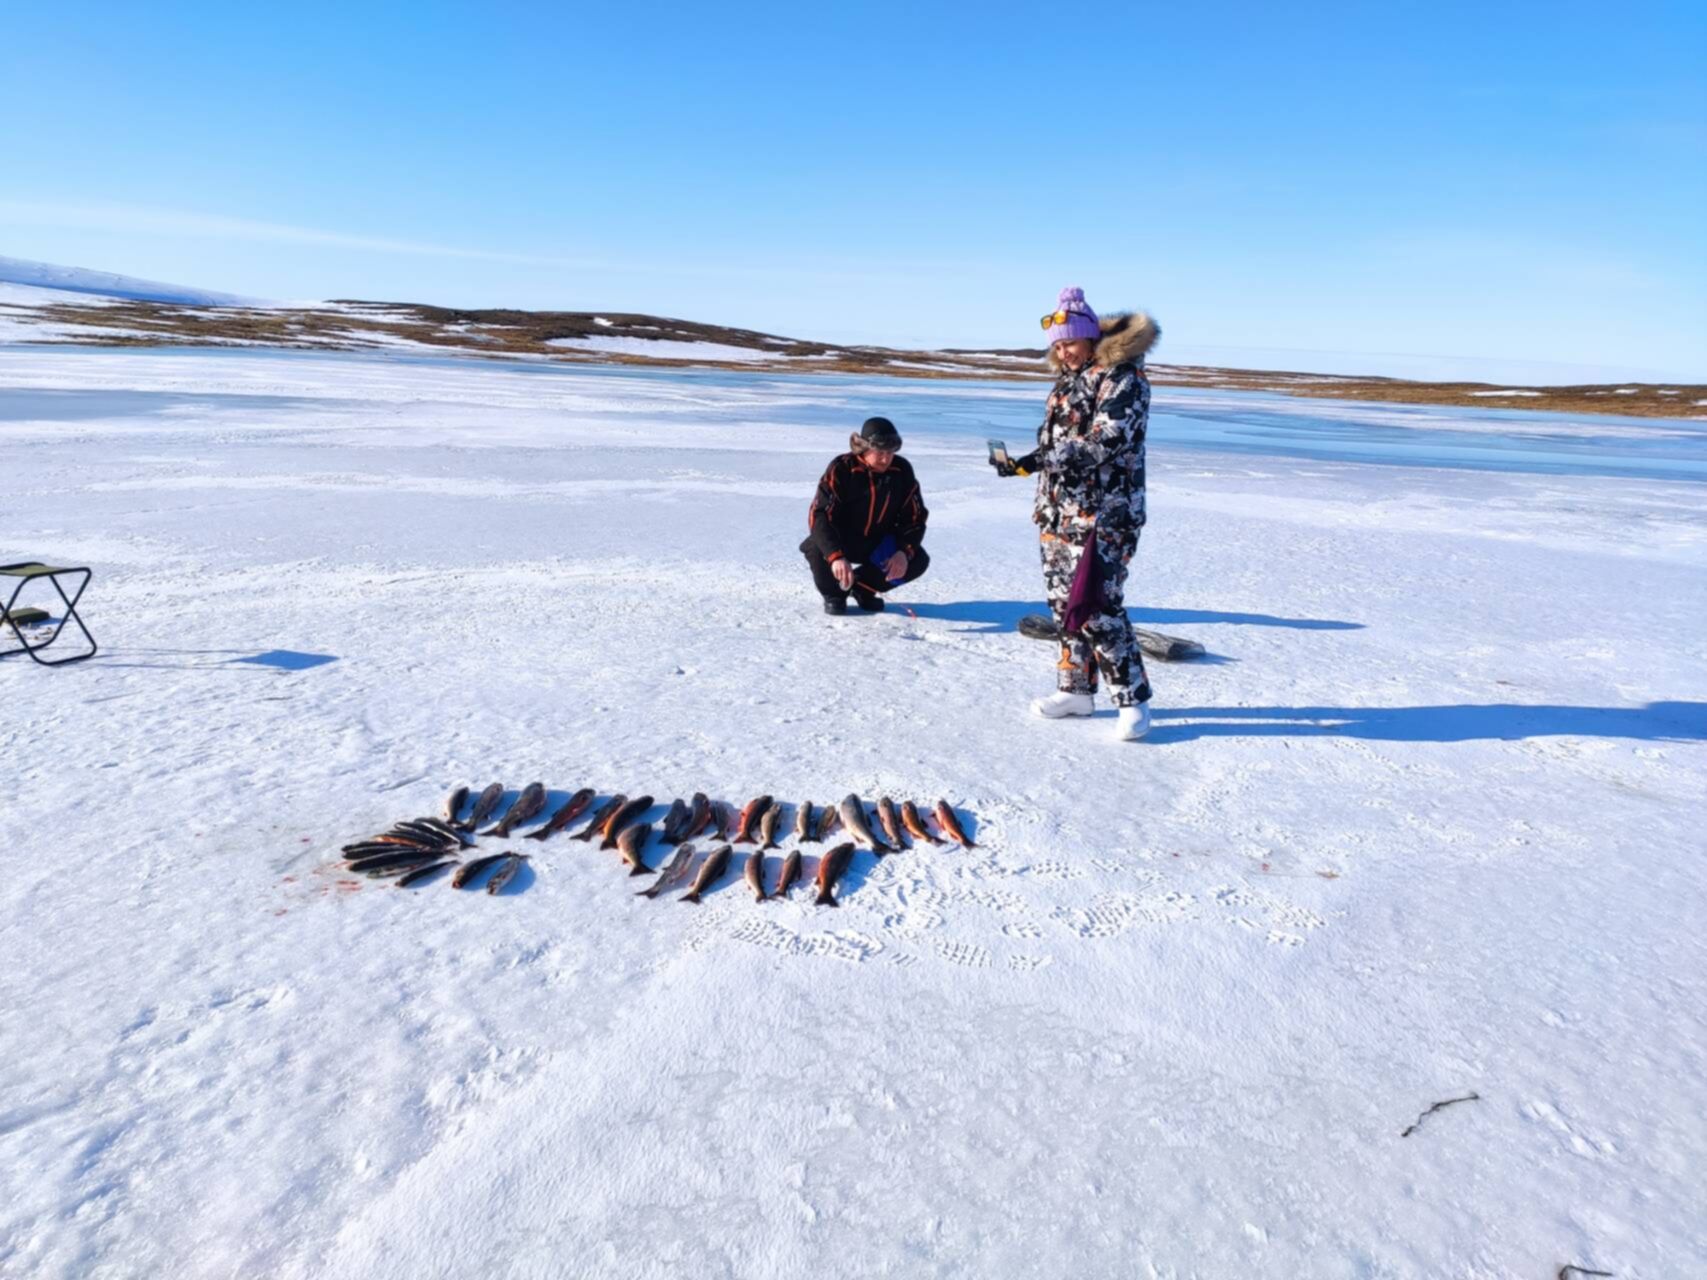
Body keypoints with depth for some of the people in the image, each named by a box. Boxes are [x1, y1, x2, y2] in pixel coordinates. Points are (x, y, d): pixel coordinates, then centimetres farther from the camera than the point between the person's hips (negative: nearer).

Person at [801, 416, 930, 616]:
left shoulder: (902, 470, -11)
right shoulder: (841, 469, -23)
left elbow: (915, 516, -6)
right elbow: (820, 516, -31)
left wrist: (904, 551, -25)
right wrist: (836, 557, -47)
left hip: (877, 544, 4)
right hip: (839, 541, -3)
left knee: (918, 560, -18)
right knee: (818, 549, -36)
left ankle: (863, 587, 8)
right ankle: (833, 594, -1)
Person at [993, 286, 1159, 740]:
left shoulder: (1123, 378, -9)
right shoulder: (1068, 381, 17)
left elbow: (1108, 442, -21)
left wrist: (1046, 458, -27)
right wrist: (1022, 465, 4)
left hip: (1102, 517, -9)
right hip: (1059, 514, 9)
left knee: (1098, 608, -11)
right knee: (1064, 603, 11)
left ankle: (1133, 700, 1)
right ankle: (1076, 689, 23)